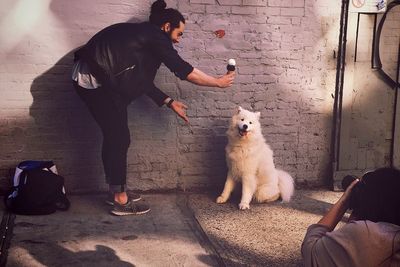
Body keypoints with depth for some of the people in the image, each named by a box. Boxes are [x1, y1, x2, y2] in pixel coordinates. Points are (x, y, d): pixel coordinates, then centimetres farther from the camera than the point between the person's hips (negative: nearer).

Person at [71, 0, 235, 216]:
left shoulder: (143, 35, 21)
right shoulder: (155, 37, -6)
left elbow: (143, 81, 21)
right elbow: (184, 70, -8)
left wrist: (170, 102, 21)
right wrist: (219, 82, 3)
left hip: (89, 78, 10)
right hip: (96, 80, -10)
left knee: (113, 136, 16)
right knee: (119, 138, -3)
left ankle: (116, 191, 27)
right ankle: (120, 201, 5)